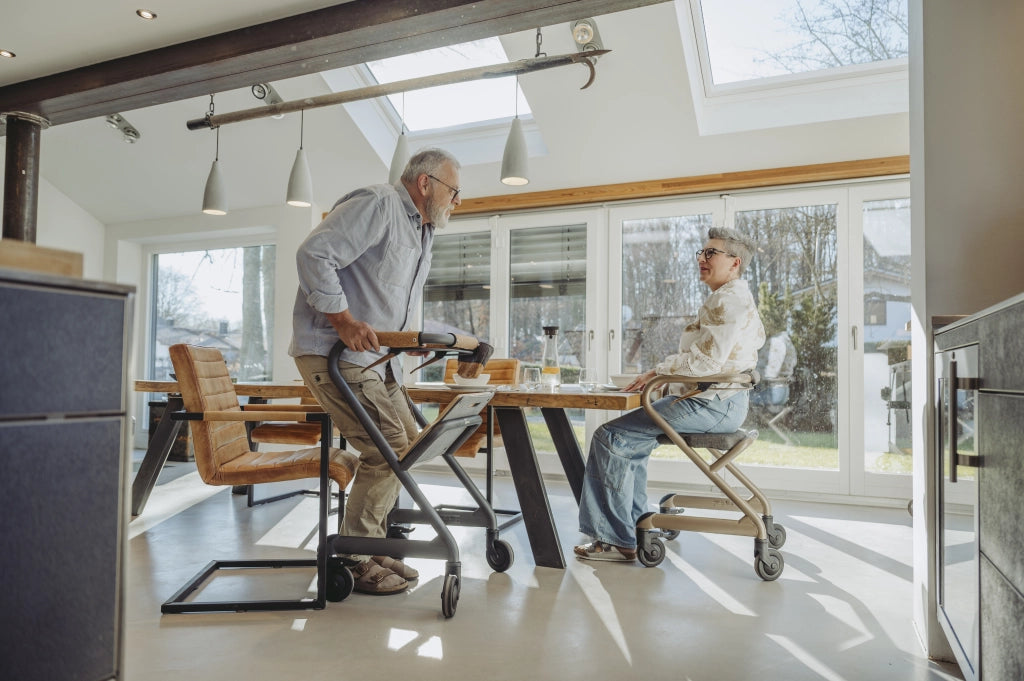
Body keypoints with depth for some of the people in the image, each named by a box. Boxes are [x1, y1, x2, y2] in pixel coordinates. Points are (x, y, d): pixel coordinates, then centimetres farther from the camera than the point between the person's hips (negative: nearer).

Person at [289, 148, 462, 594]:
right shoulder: (378, 204, -12)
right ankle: (354, 560, 0)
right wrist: (344, 319, -26)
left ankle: (372, 544, 23)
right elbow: (314, 254, -22)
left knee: (408, 443, 11)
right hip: (332, 351, -10)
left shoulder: (423, 232, 19)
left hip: (376, 356, 11)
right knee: (388, 448, -15)